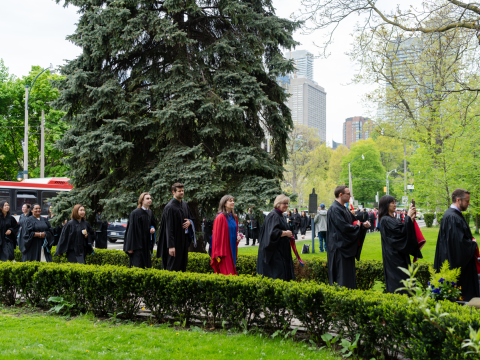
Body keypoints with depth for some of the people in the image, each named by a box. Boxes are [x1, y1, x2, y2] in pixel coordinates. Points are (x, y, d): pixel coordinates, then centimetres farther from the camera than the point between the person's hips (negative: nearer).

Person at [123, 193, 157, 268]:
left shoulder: (150, 212, 10)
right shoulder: (135, 213, -12)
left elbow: (153, 224, 24)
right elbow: (131, 230, -13)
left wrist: (153, 228, -2)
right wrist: (130, 247, -16)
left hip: (147, 244, 7)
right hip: (138, 244, -7)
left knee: (146, 266, 9)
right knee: (138, 267, -8)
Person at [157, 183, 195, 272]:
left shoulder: (185, 205, 10)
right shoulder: (170, 207, -14)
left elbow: (191, 218, 23)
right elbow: (169, 228, -19)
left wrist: (189, 222, -4)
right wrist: (171, 246, -23)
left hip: (184, 240, 8)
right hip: (175, 241, -8)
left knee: (183, 265, 12)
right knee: (173, 267, -4)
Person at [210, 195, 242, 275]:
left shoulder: (234, 217, 12)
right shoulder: (220, 217, -11)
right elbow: (217, 235, -13)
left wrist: (238, 236, 1)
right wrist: (218, 253, -16)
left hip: (232, 250, 8)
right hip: (223, 249, -8)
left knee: (232, 271, 9)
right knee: (226, 272, -9)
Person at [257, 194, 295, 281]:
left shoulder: (280, 215, 17)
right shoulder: (273, 215, -14)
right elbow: (273, 232, -26)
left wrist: (288, 234, 11)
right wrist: (286, 233, -15)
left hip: (281, 252, 10)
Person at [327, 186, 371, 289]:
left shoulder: (343, 209, 16)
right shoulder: (335, 209, -16)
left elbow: (352, 222, 18)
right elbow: (344, 227, -22)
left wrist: (363, 225, -2)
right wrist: (360, 226, -6)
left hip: (347, 248, 10)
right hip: (339, 248, -10)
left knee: (349, 275, 12)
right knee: (341, 276, -7)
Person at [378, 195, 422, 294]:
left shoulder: (392, 218, 15)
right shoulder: (385, 220, -15)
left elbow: (403, 230, 15)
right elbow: (401, 230, -22)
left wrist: (411, 219, 2)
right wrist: (408, 216, -16)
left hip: (398, 254, 10)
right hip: (393, 255, -10)